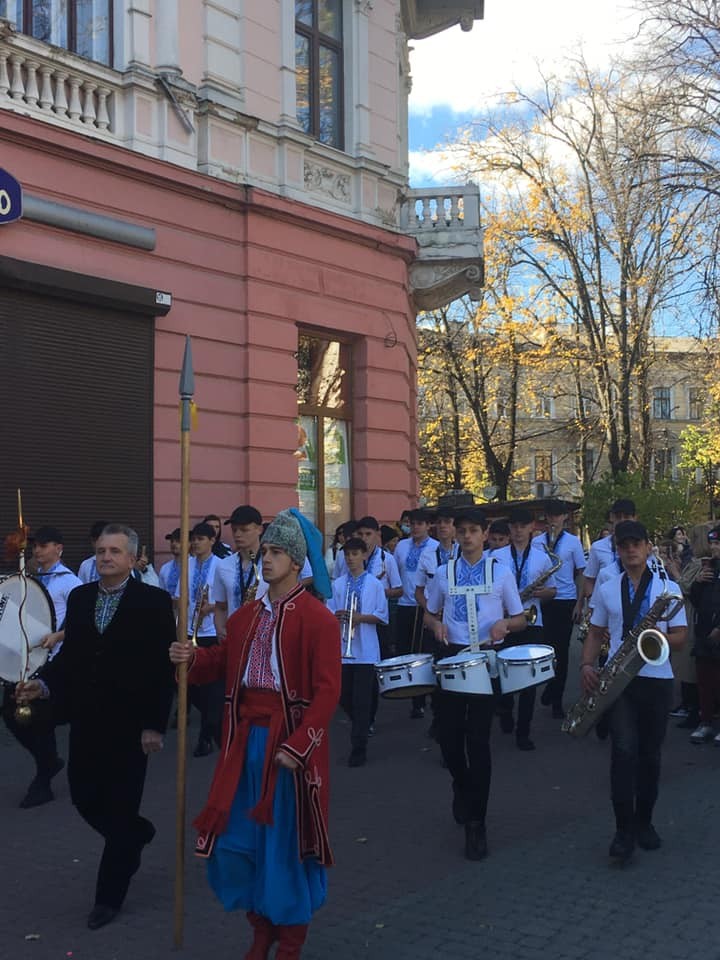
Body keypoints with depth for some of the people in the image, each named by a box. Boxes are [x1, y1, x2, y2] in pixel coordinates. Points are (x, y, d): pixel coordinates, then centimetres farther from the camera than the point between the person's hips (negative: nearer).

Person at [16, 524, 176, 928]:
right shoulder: (79, 597, 7)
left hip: (128, 725, -5)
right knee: (84, 798, 10)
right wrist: (44, 683, -8)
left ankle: (109, 896, 21)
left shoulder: (154, 602, -9)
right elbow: (69, 654, 10)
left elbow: (164, 668, -11)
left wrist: (154, 725, -14)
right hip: (86, 722, 5)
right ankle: (137, 834, 40)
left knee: (120, 810, 4)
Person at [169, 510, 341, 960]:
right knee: (239, 837, 12)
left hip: (289, 741, -6)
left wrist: (298, 746, -22)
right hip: (246, 738, 6)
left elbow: (327, 692, -15)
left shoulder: (319, 619, -11)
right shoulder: (247, 614, 10)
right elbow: (225, 662, 18)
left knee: (288, 841, 5)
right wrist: (193, 658, -3)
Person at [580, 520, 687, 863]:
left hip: (656, 679, 0)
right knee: (624, 749, -14)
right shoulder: (606, 591, 7)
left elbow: (680, 638, 1)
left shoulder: (668, 588, 2)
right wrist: (586, 665, -5)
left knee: (650, 754, 9)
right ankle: (624, 829, -7)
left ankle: (644, 821, 25)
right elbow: (595, 633, 12)